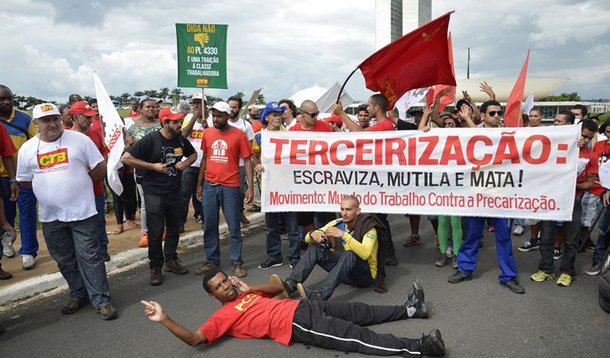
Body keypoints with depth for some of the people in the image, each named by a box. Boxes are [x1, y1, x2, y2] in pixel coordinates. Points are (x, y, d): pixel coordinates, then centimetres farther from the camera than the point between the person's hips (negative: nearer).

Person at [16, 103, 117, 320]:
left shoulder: (79, 139, -4)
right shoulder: (27, 149, 5)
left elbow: (101, 168, -1)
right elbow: (25, 180, 11)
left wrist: (78, 182, 1)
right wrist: (51, 187, 4)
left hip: (82, 212, -4)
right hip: (50, 216, 4)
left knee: (90, 257, 0)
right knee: (65, 260, 15)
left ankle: (101, 300, 9)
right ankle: (78, 295, 32)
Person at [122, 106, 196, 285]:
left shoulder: (181, 139, 1)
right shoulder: (150, 139, -14)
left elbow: (193, 154, 19)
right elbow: (126, 158, -15)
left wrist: (186, 162, -4)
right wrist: (153, 166, -17)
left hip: (175, 192, 5)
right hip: (154, 193, -5)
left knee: (174, 229, 15)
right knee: (156, 232, 0)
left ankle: (171, 260, 32)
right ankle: (155, 267, 16)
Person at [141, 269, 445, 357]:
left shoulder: (246, 294, 23)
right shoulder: (223, 315, 4)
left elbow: (280, 287, 24)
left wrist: (249, 288, 11)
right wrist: (164, 319, -17)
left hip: (304, 308, 8)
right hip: (298, 326, -7)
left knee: (364, 312, 7)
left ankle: (409, 309, 16)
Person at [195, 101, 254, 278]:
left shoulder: (238, 135, -4)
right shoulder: (207, 133, 8)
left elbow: (247, 161, -3)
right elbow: (205, 158, 15)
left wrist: (250, 186, -10)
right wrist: (199, 184, 14)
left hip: (230, 187, -4)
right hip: (209, 186, 4)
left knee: (234, 227, 4)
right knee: (209, 226, 10)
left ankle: (237, 262, 15)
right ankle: (212, 260, 24)